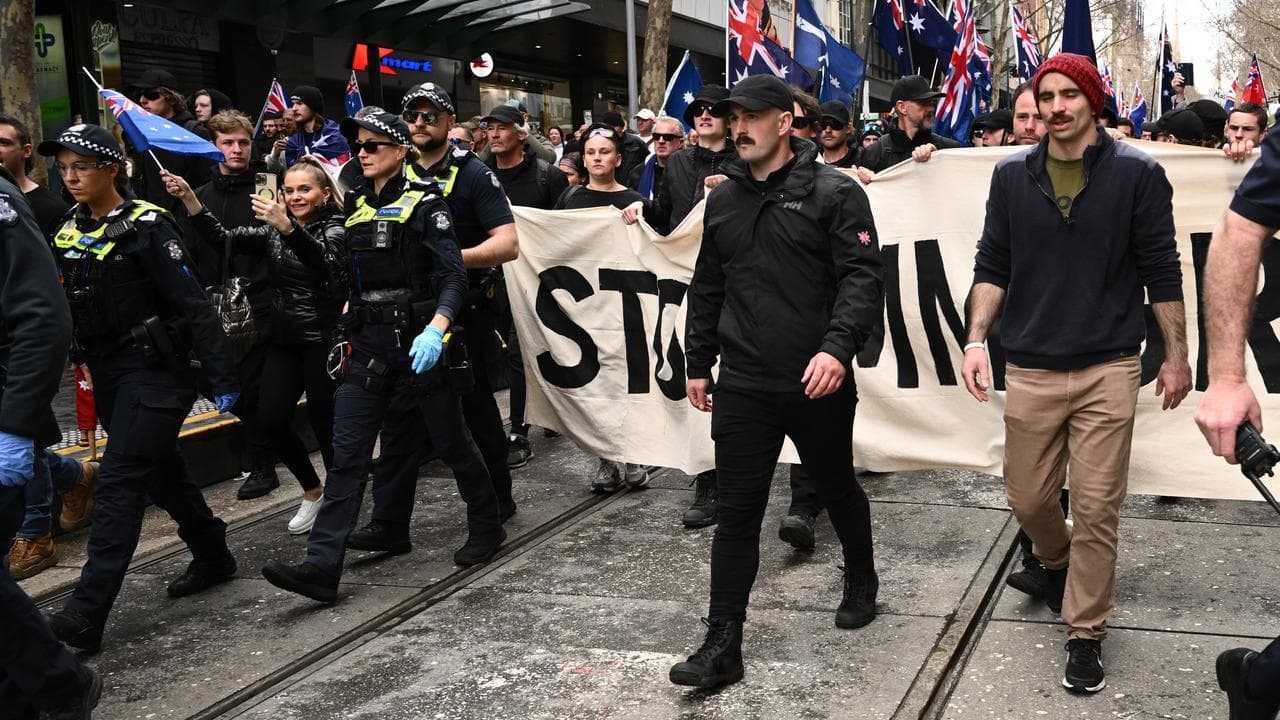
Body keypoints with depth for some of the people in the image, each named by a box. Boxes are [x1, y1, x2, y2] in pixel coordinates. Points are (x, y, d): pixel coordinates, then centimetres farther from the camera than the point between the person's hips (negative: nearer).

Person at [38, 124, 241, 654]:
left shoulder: (147, 226, -13)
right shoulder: (68, 235, 9)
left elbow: (193, 305, -16)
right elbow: (64, 312, 13)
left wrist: (221, 377, -19)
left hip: (155, 371, -8)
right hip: (108, 374, 8)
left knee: (118, 483, -11)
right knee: (162, 472, 18)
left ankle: (87, 613, -11)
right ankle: (213, 558, 36)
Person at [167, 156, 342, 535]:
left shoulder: (335, 226, -3)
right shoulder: (273, 231, 13)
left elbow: (320, 254, -26)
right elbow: (224, 239, 0)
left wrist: (287, 227, -43)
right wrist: (190, 199, -13)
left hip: (323, 341, -5)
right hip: (283, 341, 5)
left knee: (324, 423, -2)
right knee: (269, 421, -3)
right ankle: (312, 492, 19)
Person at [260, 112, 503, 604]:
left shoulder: (423, 204, -6)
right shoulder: (357, 206, 13)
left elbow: (453, 275, -16)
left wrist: (435, 330, -30)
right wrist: (348, 314, 15)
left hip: (417, 341, -6)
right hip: (368, 343, 6)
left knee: (449, 440, 7)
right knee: (347, 453, -2)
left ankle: (486, 527, 30)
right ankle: (322, 566, -4)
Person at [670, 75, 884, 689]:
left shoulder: (834, 193, -5)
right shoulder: (723, 199, 11)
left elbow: (863, 278, -13)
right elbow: (707, 288, 17)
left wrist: (838, 346, -27)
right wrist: (698, 362, 16)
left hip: (818, 384, -3)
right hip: (741, 386, 3)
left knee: (838, 490, 18)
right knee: (737, 513, 2)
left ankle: (861, 582, 44)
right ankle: (723, 644, 8)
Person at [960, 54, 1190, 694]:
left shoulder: (1136, 173, -2)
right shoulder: (1011, 175, 4)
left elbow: (1161, 270, 1)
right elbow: (992, 266, 7)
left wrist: (1176, 353, 1)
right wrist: (976, 339, -4)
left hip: (1108, 369, -2)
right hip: (1030, 370, 2)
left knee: (1096, 508, 1)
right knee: (1028, 499, 11)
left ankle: (1085, 634, 17)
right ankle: (1057, 562, 45)